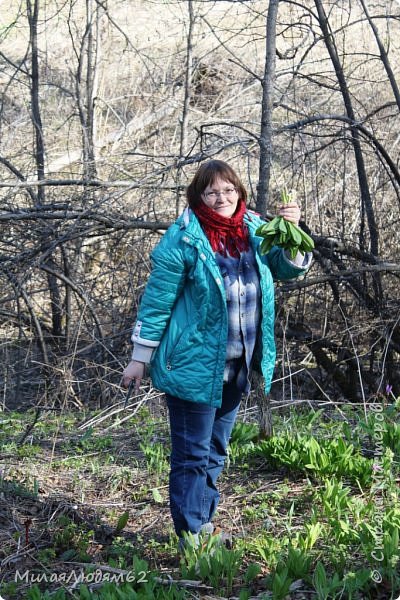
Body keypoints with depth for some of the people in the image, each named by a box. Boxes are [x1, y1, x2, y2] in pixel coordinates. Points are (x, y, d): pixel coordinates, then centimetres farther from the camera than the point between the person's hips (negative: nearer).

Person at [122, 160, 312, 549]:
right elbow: (157, 300, -9)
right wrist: (140, 357, -7)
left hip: (237, 367, 6)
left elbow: (290, 268, 3)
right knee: (192, 455, -1)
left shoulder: (254, 230, 3)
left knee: (215, 453, 17)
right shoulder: (183, 238, -13)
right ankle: (190, 537, 8)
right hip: (194, 365, -6)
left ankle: (204, 524, 30)